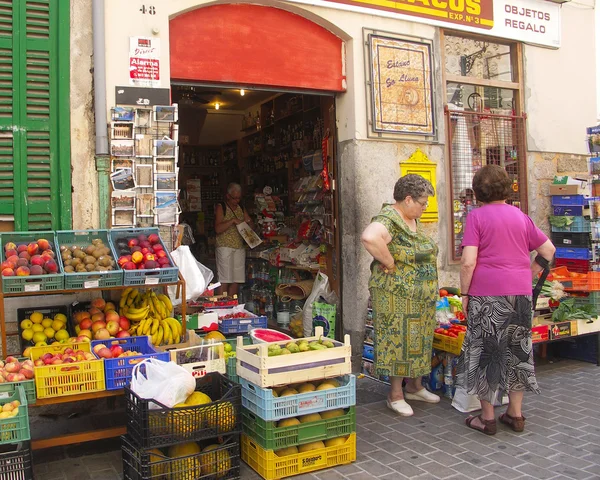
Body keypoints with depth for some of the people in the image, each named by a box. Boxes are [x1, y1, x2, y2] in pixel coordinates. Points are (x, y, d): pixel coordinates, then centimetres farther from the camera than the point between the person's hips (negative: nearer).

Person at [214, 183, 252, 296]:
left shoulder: (241, 208, 16)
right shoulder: (221, 208, -1)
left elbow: (251, 225, 18)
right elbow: (218, 229, -12)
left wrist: (248, 222, -4)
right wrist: (233, 221, -20)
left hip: (240, 247, 6)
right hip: (225, 247, -6)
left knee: (236, 280, 3)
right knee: (224, 280, -8)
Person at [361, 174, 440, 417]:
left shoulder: (412, 220, 10)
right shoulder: (389, 220, -20)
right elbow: (369, 237, -42)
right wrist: (389, 262, -29)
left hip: (421, 296, 9)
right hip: (397, 294, -9)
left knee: (417, 340, 17)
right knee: (398, 340, 0)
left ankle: (415, 387, 33)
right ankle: (395, 394, 13)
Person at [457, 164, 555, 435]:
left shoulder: (476, 216, -6)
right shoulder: (520, 216, 9)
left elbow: (468, 262, -14)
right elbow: (549, 250, 13)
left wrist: (464, 293, -4)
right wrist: (528, 276, 18)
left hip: (487, 293, -5)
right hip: (520, 292, 5)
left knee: (486, 351, 6)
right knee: (517, 351, 15)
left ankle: (487, 417, 13)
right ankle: (515, 414, 23)